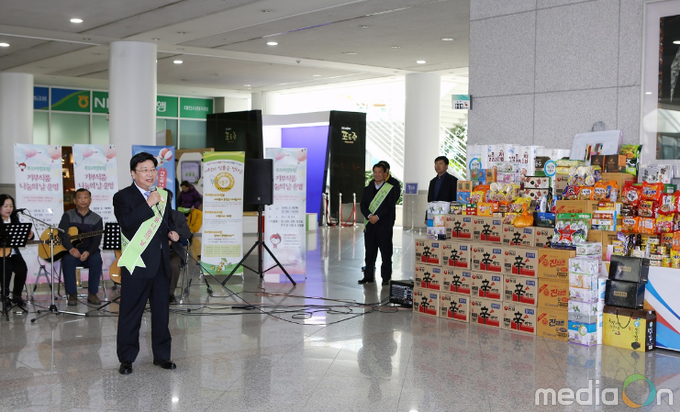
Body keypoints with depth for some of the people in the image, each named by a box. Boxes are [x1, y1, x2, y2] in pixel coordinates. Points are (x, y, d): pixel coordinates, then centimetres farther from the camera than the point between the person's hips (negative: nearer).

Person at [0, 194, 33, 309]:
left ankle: (17, 296, 0)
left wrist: (29, 234, -14)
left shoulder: (14, 220, 11)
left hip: (12, 253, 4)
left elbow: (25, 234, 10)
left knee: (22, 268, -21)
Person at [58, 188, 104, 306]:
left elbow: (96, 240, -5)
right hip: (71, 251, 0)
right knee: (68, 260, -34)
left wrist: (88, 252, -25)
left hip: (89, 252, 1)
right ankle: (72, 294, -22)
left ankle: (92, 294, -19)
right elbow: (62, 233, -12)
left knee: (96, 260, -32)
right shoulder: (68, 215, 5)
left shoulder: (97, 219, 7)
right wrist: (71, 249, -30)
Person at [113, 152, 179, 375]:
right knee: (130, 313, 2)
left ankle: (162, 355, 22)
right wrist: (149, 204, -21)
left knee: (161, 311, 11)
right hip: (137, 264, -5)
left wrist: (172, 231, 9)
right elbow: (126, 222, -21)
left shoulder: (164, 195, 15)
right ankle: (126, 358, 12)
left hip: (161, 263, 5)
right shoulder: (123, 197, -3)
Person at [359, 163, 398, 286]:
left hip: (384, 225, -4)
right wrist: (369, 216, -13)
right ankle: (369, 276, 15)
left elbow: (390, 206, -9)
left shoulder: (391, 189, 0)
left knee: (386, 252, 1)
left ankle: (386, 277, 8)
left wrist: (377, 216, -17)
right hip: (370, 225, 4)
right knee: (370, 252, 8)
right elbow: (363, 205, 5)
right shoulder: (367, 189, 13)